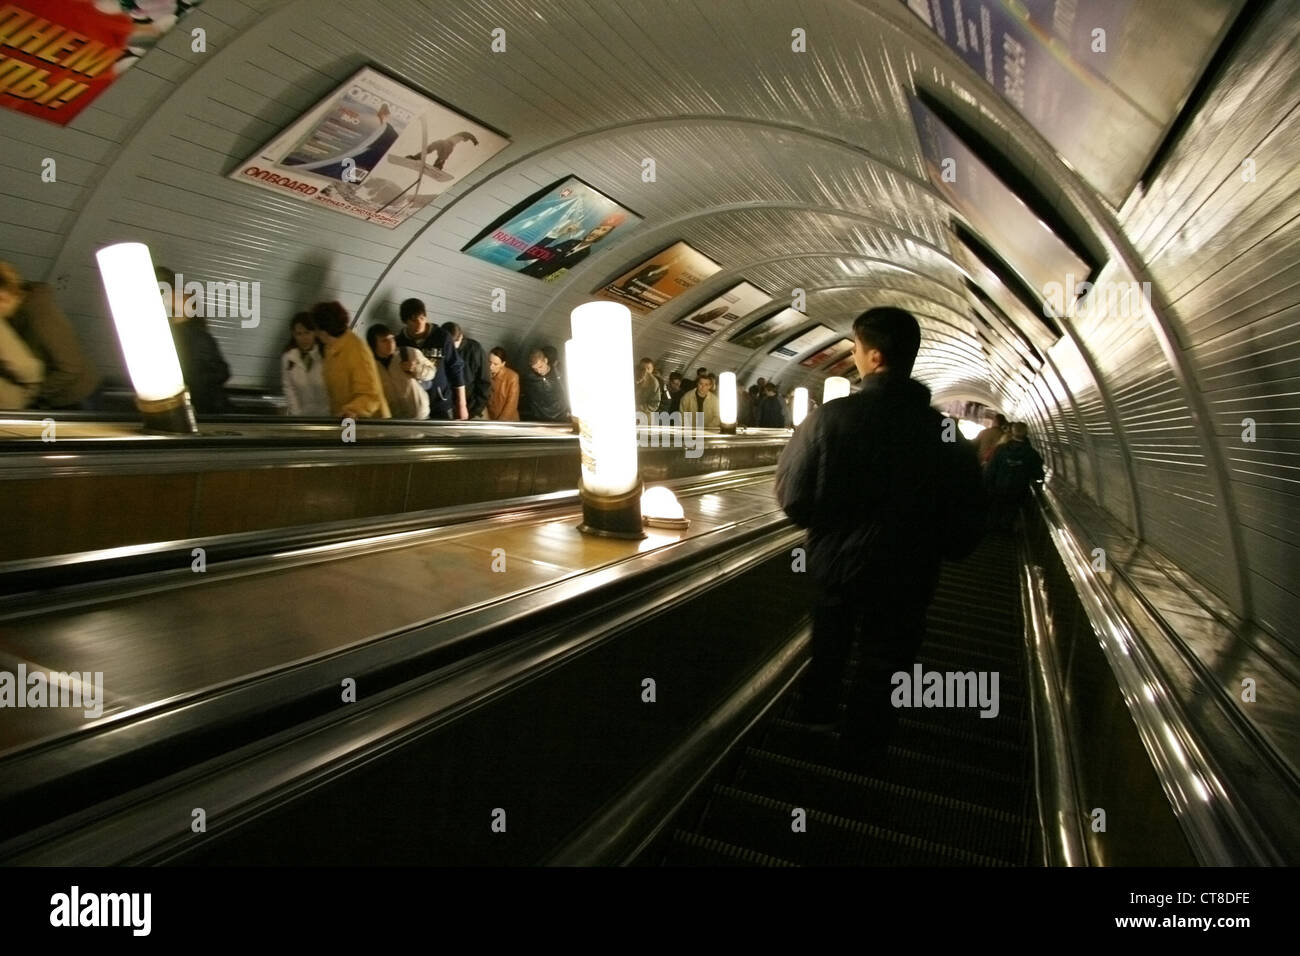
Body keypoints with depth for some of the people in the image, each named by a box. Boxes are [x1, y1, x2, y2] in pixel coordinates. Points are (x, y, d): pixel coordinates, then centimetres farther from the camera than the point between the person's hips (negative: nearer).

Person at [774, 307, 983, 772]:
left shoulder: (828, 418, -21)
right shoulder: (948, 436, -16)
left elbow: (792, 499, -17)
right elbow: (965, 529, -9)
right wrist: (924, 545, 10)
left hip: (835, 562, 1)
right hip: (905, 575, 0)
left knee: (829, 641, 28)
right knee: (883, 661, 20)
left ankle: (817, 711, 50)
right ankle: (859, 750, 37)